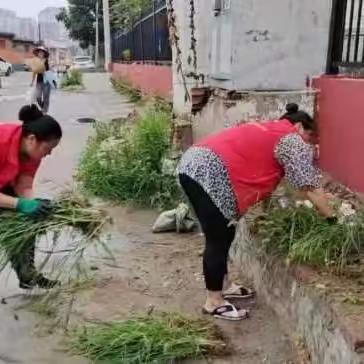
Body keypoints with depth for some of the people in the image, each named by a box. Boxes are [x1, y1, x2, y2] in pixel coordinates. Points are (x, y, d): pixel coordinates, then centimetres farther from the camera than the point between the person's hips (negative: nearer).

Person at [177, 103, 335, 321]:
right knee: (218, 240, 2)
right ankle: (214, 302, 14)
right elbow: (311, 187, -1)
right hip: (208, 174, -10)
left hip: (193, 166, 10)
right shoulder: (292, 140, 1)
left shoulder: (268, 131, 27)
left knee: (223, 234, 20)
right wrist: (333, 219, 8)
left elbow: (260, 176, 28)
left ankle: (223, 285, 34)